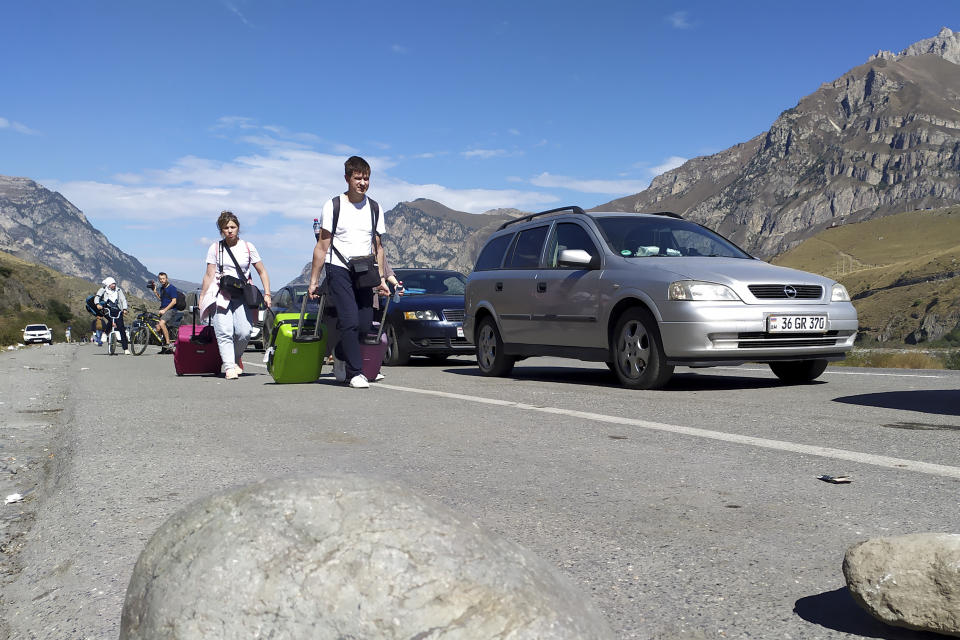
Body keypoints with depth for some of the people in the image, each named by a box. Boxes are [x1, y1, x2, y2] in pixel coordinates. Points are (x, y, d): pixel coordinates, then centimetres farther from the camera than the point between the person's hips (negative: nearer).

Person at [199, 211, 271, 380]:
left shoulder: (248, 247, 11)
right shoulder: (215, 248, 10)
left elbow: (262, 272, 14)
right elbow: (209, 275, 11)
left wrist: (267, 294, 4)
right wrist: (202, 298, 7)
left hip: (243, 295, 0)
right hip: (220, 294, 0)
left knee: (244, 332, -14)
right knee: (224, 332, -16)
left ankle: (235, 358, 13)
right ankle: (229, 367, -14)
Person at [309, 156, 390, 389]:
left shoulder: (374, 208, 10)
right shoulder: (333, 206, -1)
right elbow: (322, 246, 0)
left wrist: (381, 278, 11)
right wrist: (314, 279, -2)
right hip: (339, 271, -4)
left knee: (364, 325, 1)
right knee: (349, 321, -15)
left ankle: (340, 355, 28)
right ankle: (355, 372, -6)